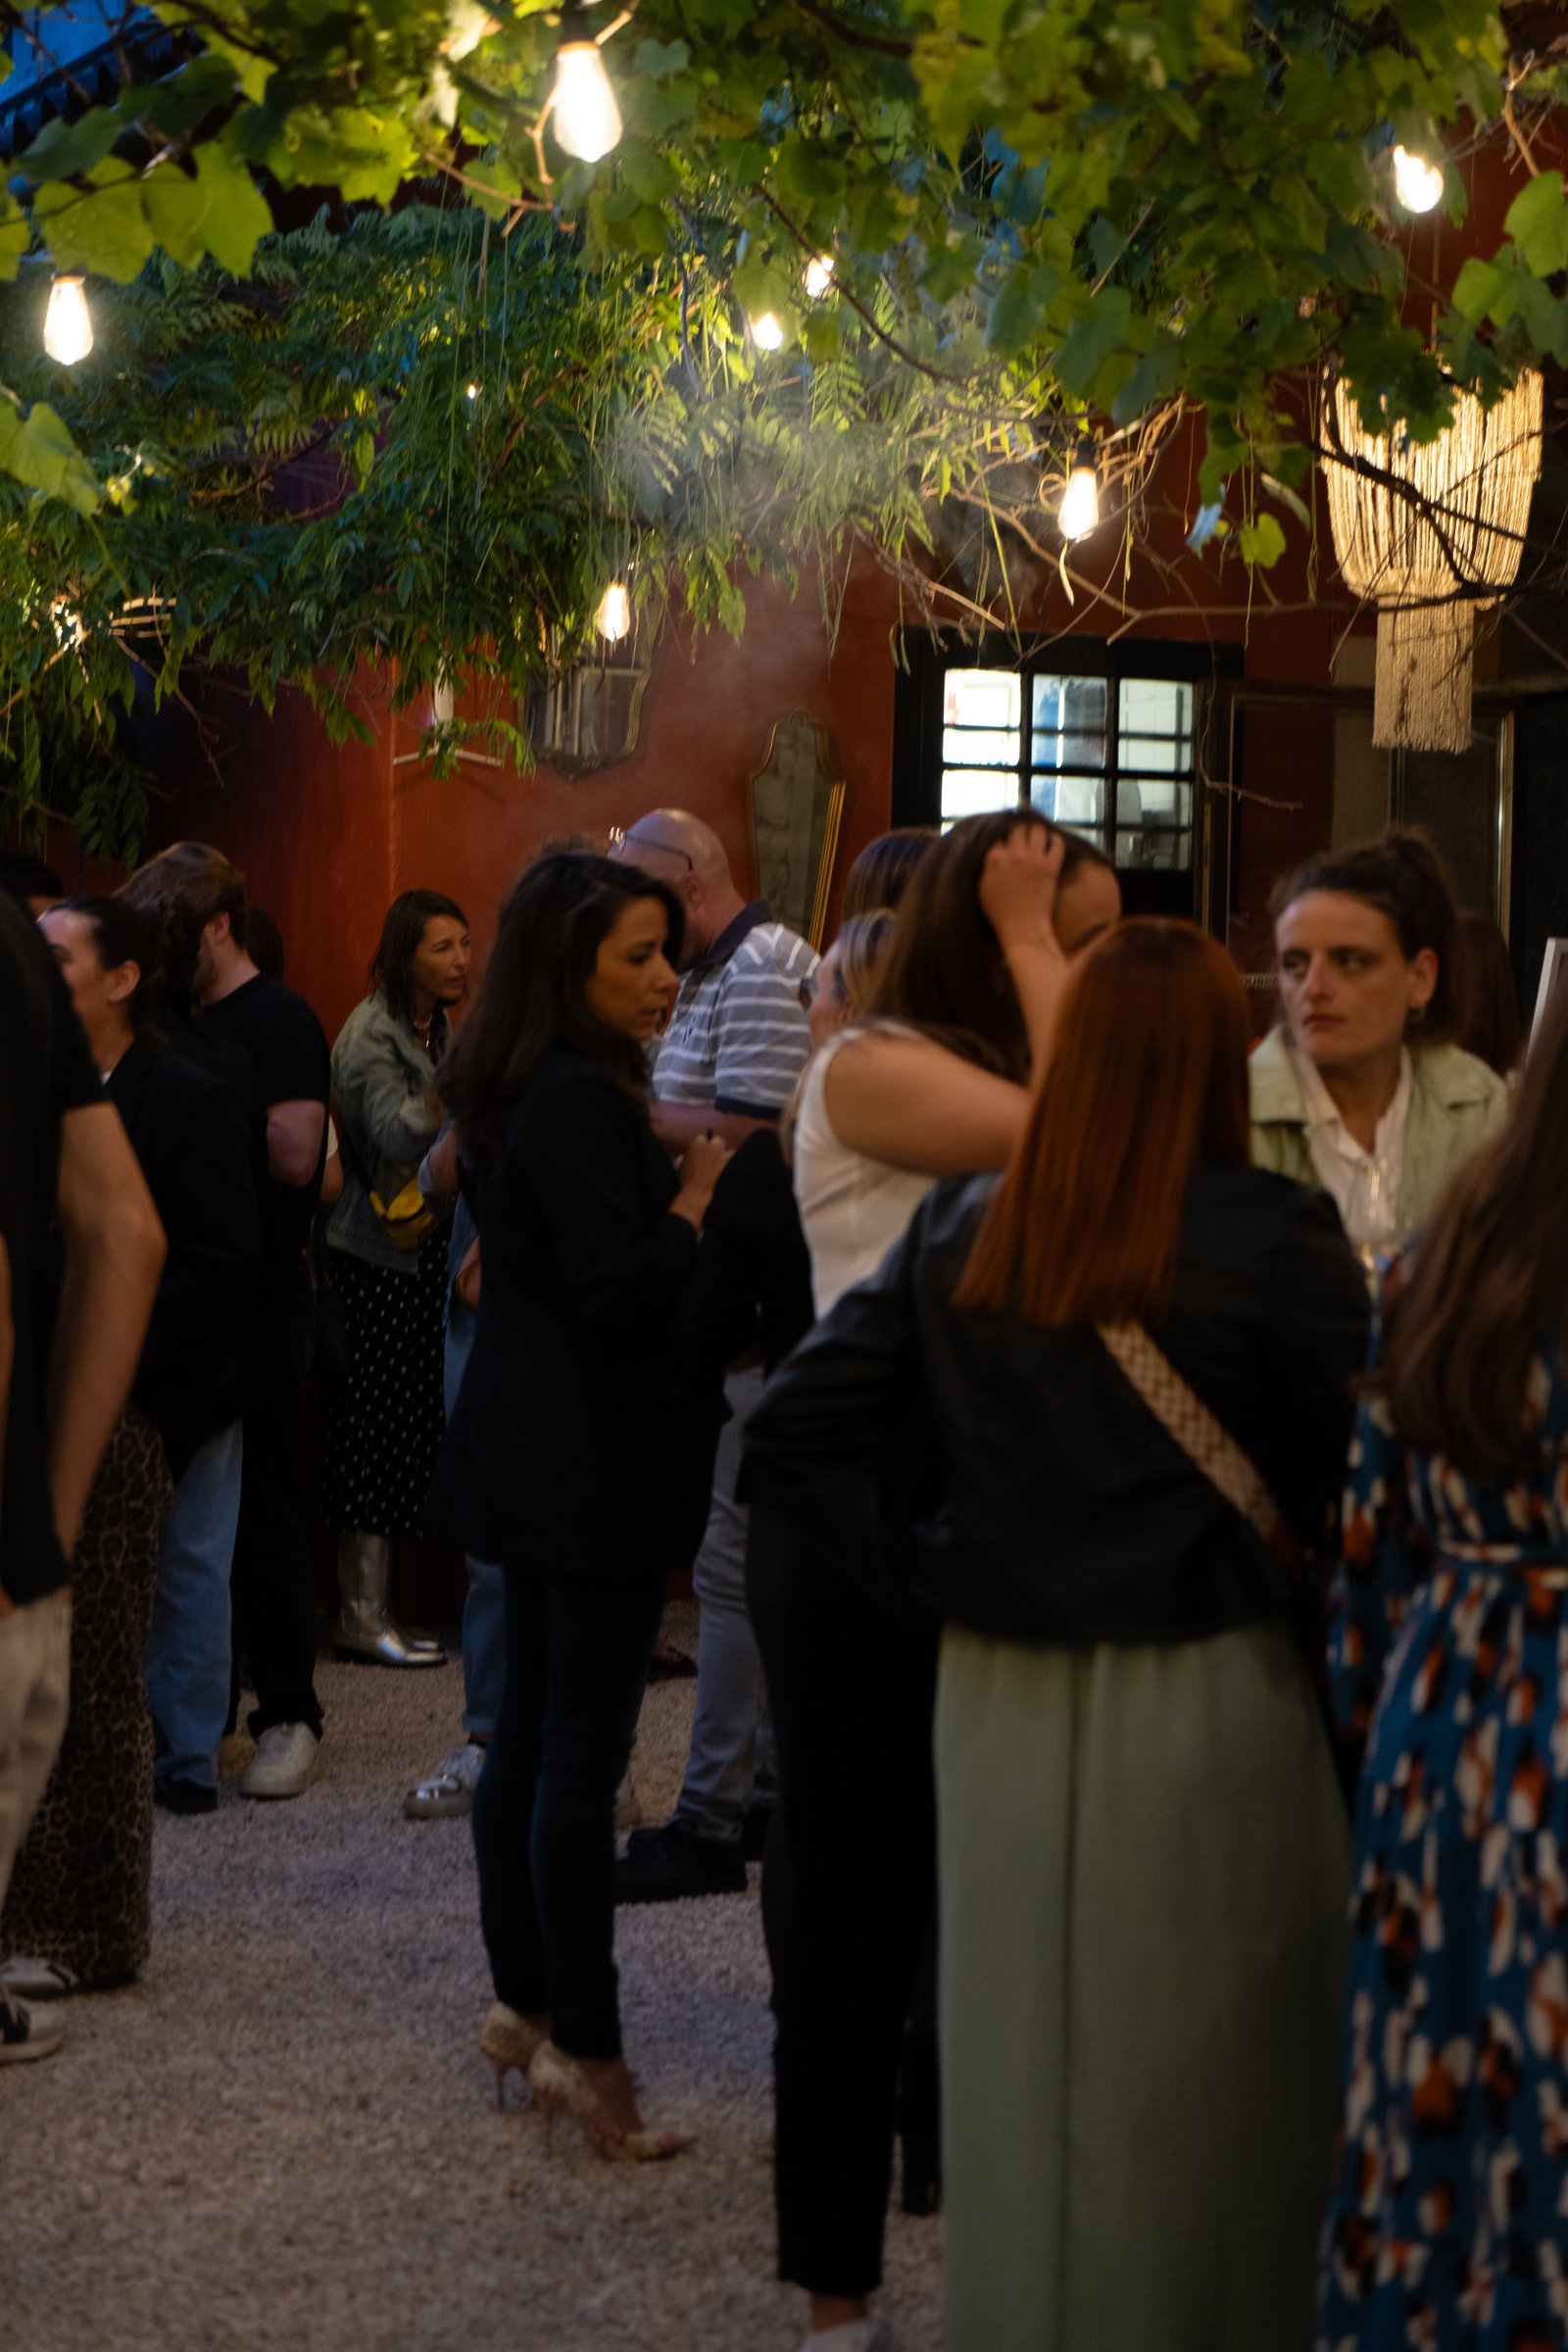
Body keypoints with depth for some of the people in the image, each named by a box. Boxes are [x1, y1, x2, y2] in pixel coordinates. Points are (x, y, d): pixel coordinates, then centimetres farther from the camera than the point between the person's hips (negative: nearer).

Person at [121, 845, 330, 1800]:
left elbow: (294, 1154, -19)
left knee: (263, 1508, -3)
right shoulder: (186, 1022, 15)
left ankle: (290, 1716, 4)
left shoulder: (279, 1022, -9)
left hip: (260, 1303, -7)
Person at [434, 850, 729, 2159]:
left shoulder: (529, 1095, 13)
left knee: (534, 1732, 15)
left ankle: (528, 2001, 24)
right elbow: (621, 1285, -24)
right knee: (585, 1750, -8)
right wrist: (700, 1191, -12)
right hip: (592, 1460, -11)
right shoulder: (581, 1103, -18)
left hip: (532, 1450, 11)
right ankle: (585, 2046, -5)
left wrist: (681, 1182, 9)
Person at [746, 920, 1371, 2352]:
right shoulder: (1277, 1237, -12)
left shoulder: (958, 1232, 1)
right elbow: (1348, 1484, -12)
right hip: (1204, 1698, -4)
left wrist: (916, 1570, 7)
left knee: (1017, 2059, 15)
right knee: (1203, 2074, 9)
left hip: (998, 1697, 4)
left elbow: (794, 1439, 0)